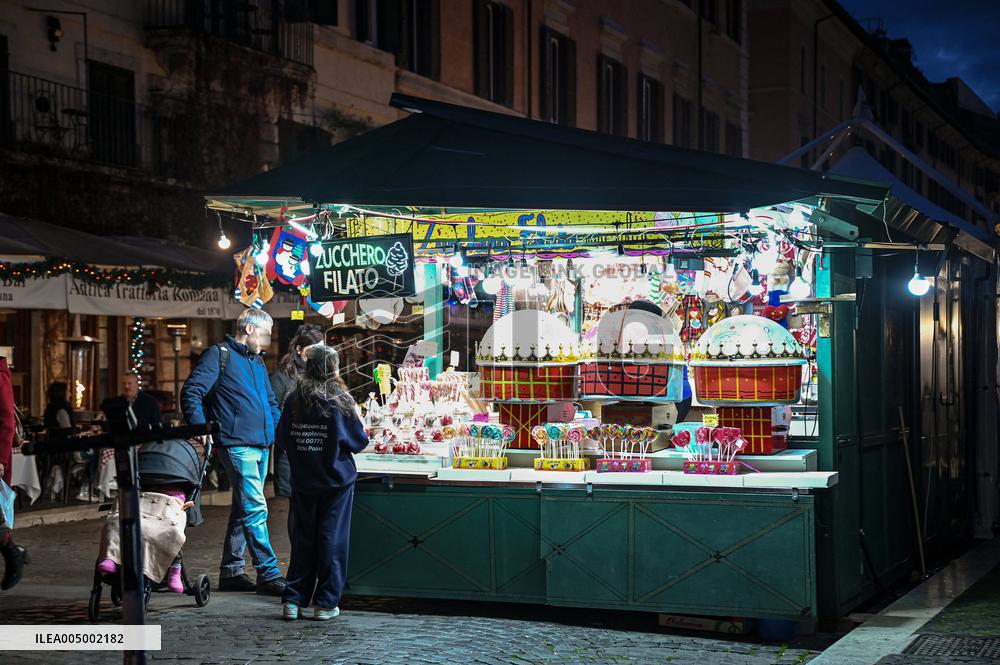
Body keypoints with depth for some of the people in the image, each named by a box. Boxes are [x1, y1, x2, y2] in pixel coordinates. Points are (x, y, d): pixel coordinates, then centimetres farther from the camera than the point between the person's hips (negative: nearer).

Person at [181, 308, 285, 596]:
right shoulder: (219, 354, -5)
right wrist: (202, 431, -19)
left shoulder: (257, 361, 20)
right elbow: (191, 393, -11)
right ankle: (268, 574, -10)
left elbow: (270, 402, 30)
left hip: (261, 446, 9)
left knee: (243, 508, 13)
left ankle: (231, 572, 20)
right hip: (237, 446, -9)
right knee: (255, 510, -11)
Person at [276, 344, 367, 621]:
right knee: (332, 539, 4)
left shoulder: (294, 400, -3)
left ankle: (293, 601, 9)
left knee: (302, 539, 10)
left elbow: (282, 439, 3)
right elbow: (359, 442, -6)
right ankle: (325, 603, 6)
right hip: (336, 480, -3)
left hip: (302, 481, 3)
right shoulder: (340, 401, -11)